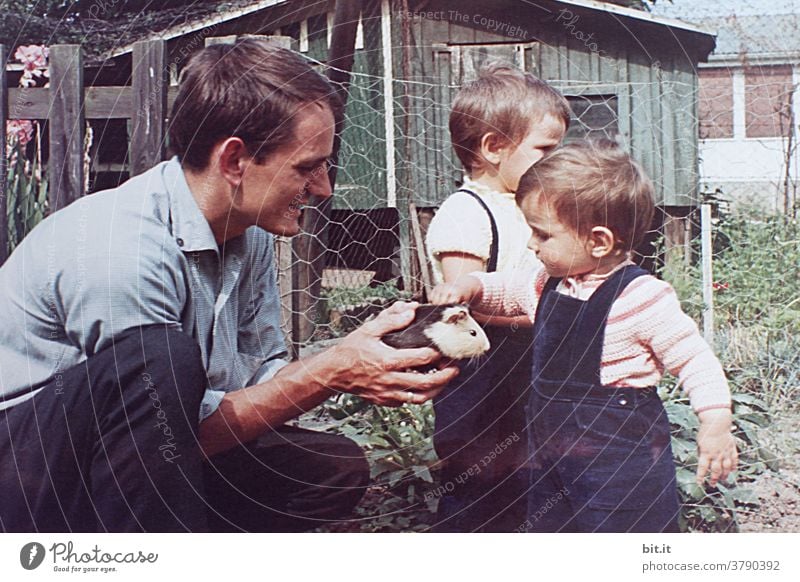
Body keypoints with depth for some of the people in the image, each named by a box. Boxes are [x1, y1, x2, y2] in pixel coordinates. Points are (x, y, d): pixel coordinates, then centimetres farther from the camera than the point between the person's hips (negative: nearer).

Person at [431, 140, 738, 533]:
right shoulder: (550, 283, 3)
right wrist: (469, 286, 3)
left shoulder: (643, 298, -20)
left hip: (623, 461, -8)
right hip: (552, 453, 8)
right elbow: (509, 289, 22)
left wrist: (716, 424, -21)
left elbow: (693, 359, -15)